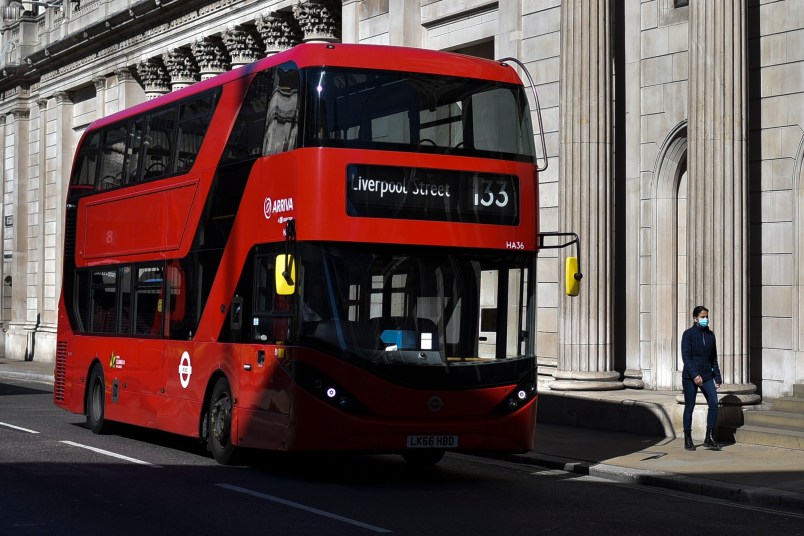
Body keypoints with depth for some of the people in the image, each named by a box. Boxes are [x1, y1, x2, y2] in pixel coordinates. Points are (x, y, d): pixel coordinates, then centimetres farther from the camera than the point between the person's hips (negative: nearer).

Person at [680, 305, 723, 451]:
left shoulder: (710, 335, 10)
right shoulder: (688, 334, -6)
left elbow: (714, 358, 15)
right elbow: (686, 356, -13)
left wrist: (717, 377, 10)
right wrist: (694, 375, -22)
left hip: (707, 376, 4)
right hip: (690, 377, -4)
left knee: (714, 403, -11)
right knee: (689, 407, 3)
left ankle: (709, 438, -5)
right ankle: (688, 440, 13)